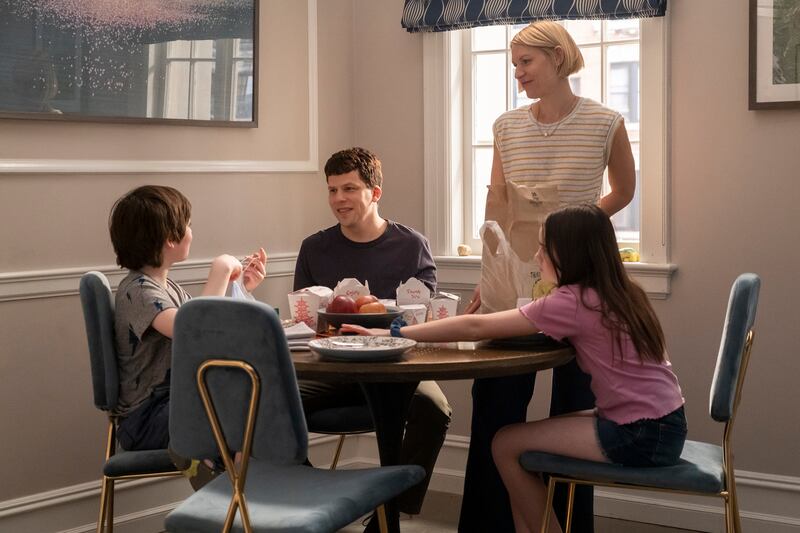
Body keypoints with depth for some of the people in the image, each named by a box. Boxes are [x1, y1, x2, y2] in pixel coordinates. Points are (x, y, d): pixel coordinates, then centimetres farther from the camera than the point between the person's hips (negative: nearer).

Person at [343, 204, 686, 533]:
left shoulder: (574, 302, -16)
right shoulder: (613, 293, 8)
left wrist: (396, 334, -10)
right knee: (527, 436, 14)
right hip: (662, 424, 9)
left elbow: (476, 328, -14)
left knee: (507, 445, -2)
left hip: (642, 436, -9)